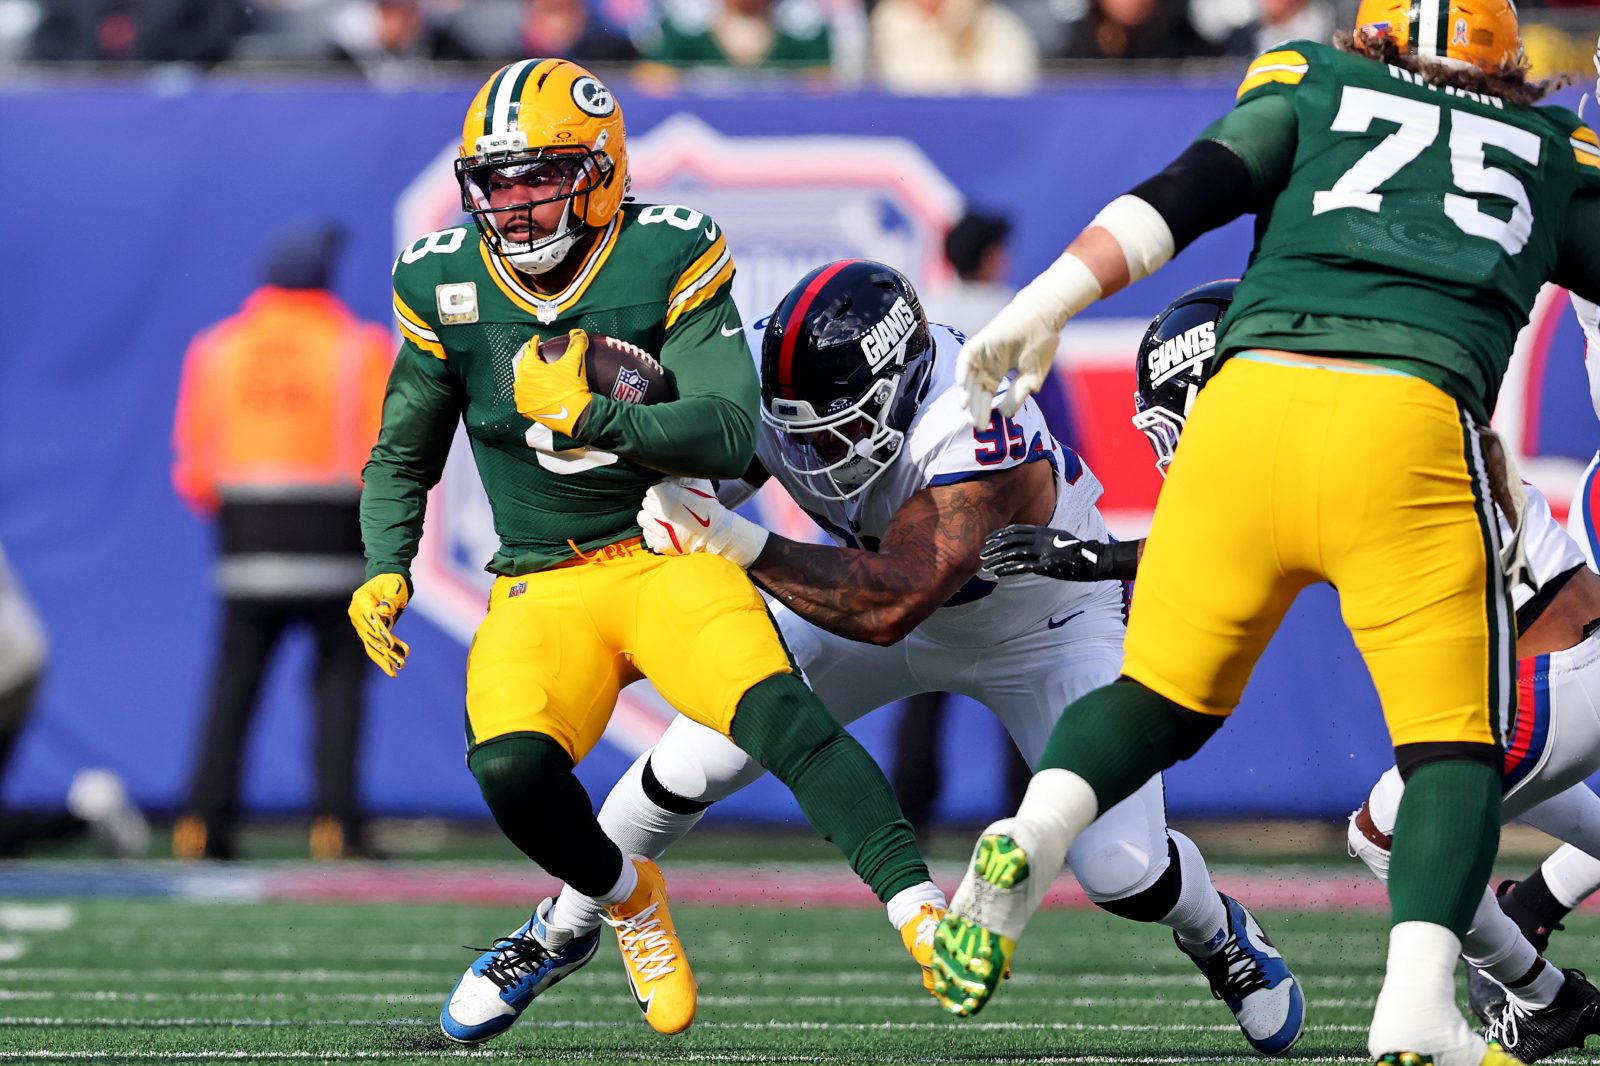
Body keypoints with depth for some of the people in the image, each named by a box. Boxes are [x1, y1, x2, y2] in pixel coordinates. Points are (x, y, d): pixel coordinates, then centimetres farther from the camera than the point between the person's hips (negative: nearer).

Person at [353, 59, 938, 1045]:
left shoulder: (667, 261, -7)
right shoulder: (446, 286, 3)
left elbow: (729, 436, -16)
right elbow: (401, 458, 16)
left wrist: (590, 415, -28)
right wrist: (386, 569, -2)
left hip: (672, 555, -2)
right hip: (544, 585, 2)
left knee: (779, 714, -31)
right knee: (512, 770, -27)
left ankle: (925, 915, -34)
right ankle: (628, 905, 4)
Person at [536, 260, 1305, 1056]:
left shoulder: (975, 431, -43)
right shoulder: (778, 386, -26)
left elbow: (887, 607, -49)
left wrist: (737, 543, -57)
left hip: (1047, 625, -4)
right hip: (878, 598, 4)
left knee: (1122, 868, -15)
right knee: (690, 767, -8)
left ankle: (1222, 938, 21)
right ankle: (564, 929, 18)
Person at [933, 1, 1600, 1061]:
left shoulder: (1309, 87, 23)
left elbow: (1190, 192, 8)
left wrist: (1049, 301, 2)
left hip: (1248, 403, 2)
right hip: (1409, 424, -1)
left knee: (1163, 694, 15)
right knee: (1453, 745, 5)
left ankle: (1033, 834, -14)